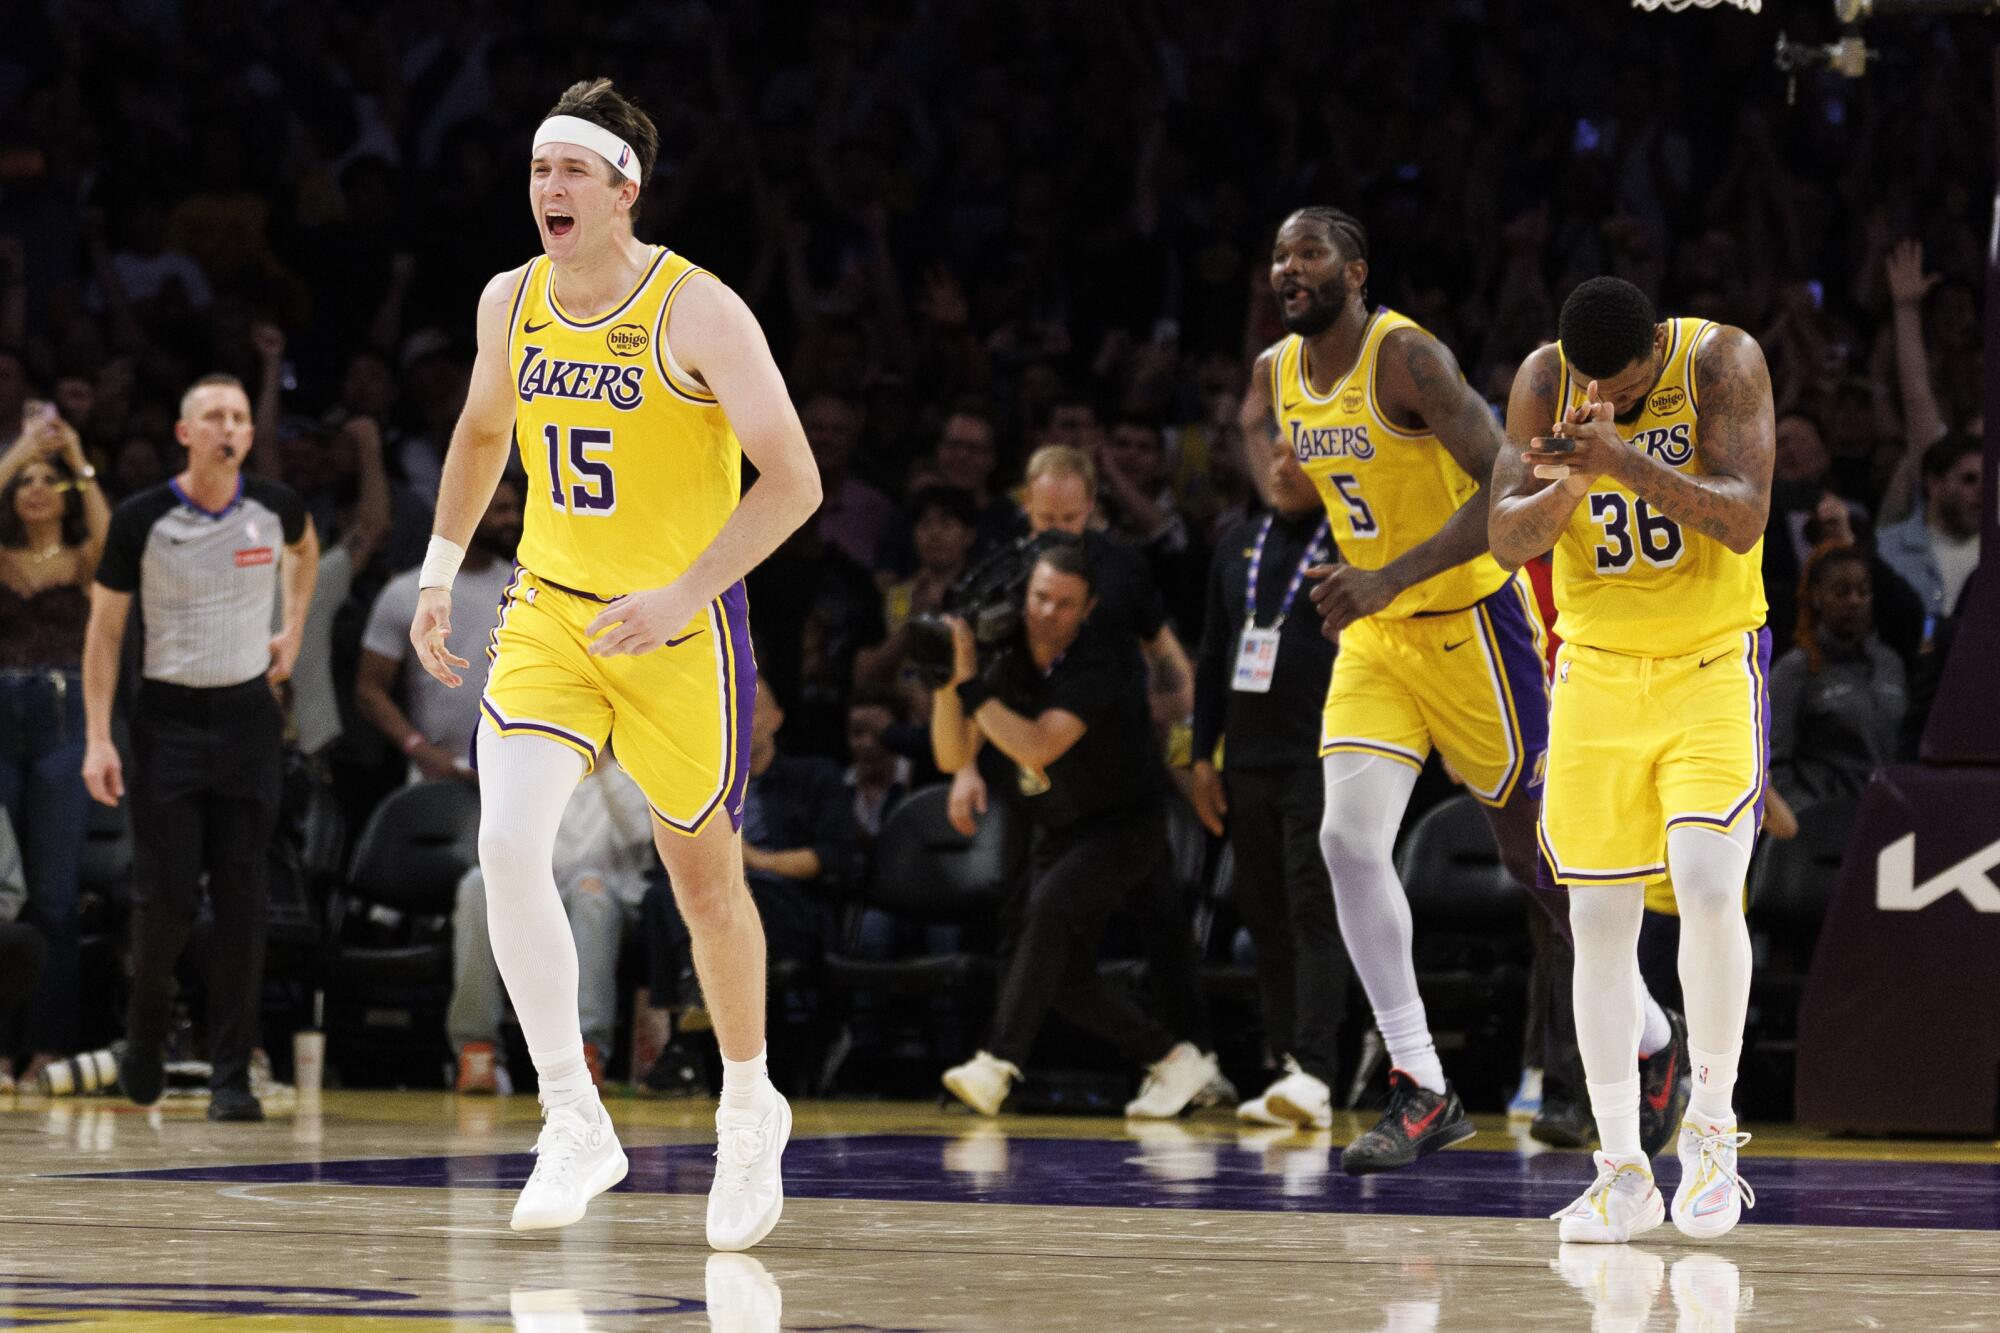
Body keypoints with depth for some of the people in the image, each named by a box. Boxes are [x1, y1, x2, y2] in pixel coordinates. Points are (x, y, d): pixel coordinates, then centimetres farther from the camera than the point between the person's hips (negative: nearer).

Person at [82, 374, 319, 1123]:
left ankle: (232, 1076, 0)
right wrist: (98, 740, -10)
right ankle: (147, 1024, 23)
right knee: (165, 895, -6)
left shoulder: (274, 509, -2)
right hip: (169, 716, -2)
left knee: (242, 904, -2)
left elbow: (303, 549, 25)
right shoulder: (143, 521, -9)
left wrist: (293, 630, 15)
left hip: (248, 715, 2)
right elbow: (104, 631, -4)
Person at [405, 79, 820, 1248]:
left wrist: (680, 598, -28)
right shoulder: (511, 303, 0)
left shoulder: (697, 312, -18)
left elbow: (794, 481, -21)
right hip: (550, 615, 4)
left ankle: (751, 1108, 35)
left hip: (683, 630, -4)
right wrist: (441, 569, 16)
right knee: (509, 845, -19)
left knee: (706, 880, 10)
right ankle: (575, 1125, -12)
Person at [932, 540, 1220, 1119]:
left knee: (1050, 906, -32)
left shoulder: (1095, 668, -23)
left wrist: (971, 684, -34)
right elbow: (953, 756, -5)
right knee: (1064, 978, 2)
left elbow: (1037, 746, -34)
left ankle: (999, 1061, -37)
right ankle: (1175, 1061, 19)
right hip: (1062, 833, 8)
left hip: (1127, 826, -8)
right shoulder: (1008, 662, -2)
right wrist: (946, 683, -20)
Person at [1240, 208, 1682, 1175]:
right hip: (1374, 636, 6)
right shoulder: (1275, 374, 3)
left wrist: (1389, 578, -35)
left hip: (1468, 620, -6)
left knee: (1534, 855, 2)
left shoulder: (1408, 359, -21)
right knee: (1348, 839, -12)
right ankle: (1422, 1093, -7)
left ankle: (1653, 1044, 25)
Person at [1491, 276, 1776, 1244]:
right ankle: (1621, 1172, 7)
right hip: (1597, 673, 3)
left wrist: (1626, 463, -38)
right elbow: (1508, 538, -12)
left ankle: (1711, 1128, -3)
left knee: (1706, 885, -20)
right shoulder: (1544, 381, -7)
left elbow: (1744, 520, -24)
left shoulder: (1723, 362, -15)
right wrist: (1571, 482, -33)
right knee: (1600, 919, 0)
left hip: (1713, 665, -3)